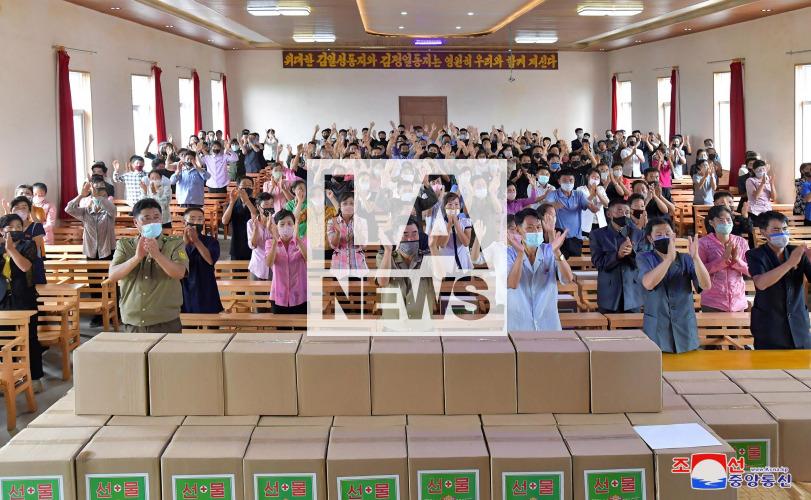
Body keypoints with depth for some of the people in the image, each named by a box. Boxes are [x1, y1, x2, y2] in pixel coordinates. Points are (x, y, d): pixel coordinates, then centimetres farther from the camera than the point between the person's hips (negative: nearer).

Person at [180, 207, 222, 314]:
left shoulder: (211, 242, 2)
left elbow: (211, 260, -18)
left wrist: (196, 241, -27)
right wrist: (185, 243, -24)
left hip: (205, 292, -1)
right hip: (184, 291, 1)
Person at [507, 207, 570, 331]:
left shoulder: (549, 251, 1)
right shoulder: (510, 253, -4)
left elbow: (567, 279, -13)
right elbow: (512, 284, -20)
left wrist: (556, 251, -27)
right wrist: (520, 253, -31)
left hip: (548, 324, 2)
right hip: (518, 325, -2)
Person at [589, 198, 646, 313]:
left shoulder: (638, 234, 6)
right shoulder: (597, 235, 0)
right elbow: (598, 263, -9)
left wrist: (632, 253, -22)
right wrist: (617, 255, -25)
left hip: (632, 294, 2)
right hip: (608, 295, -2)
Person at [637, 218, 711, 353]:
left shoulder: (686, 260, 4)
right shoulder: (644, 258, -1)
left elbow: (706, 286, -10)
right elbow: (648, 283, -21)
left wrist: (695, 257, -22)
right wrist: (669, 257, -28)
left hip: (685, 330, 2)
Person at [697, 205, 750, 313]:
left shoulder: (741, 242, 7)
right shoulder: (704, 243, -3)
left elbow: (751, 271, 6)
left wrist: (737, 260, -12)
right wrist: (723, 259, -19)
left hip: (738, 302, 4)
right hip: (712, 303, -4)